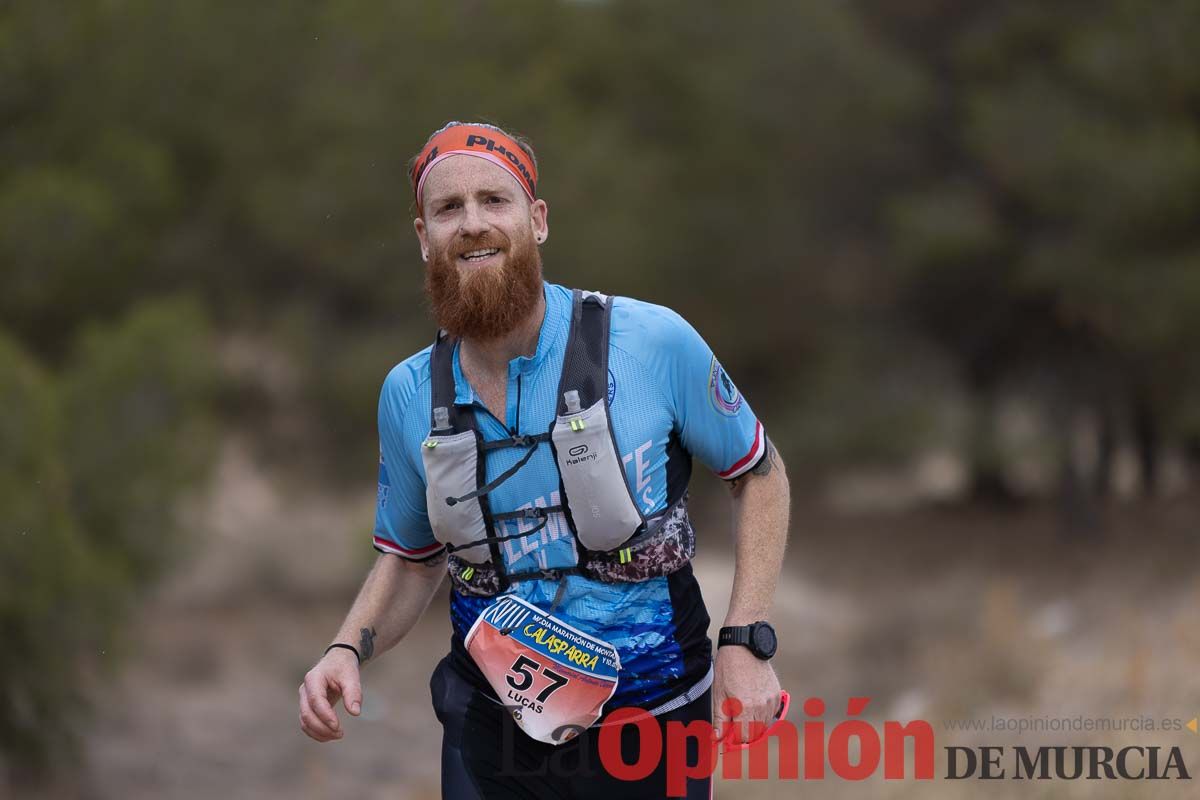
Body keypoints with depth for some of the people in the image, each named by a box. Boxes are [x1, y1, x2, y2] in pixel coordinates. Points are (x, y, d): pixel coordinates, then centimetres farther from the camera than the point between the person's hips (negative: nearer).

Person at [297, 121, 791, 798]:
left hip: (652, 728, -2)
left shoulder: (655, 342, -13)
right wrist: (349, 649, -7)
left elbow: (761, 475, 1)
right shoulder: (409, 394, -2)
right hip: (492, 739, 2)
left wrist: (746, 643, -9)